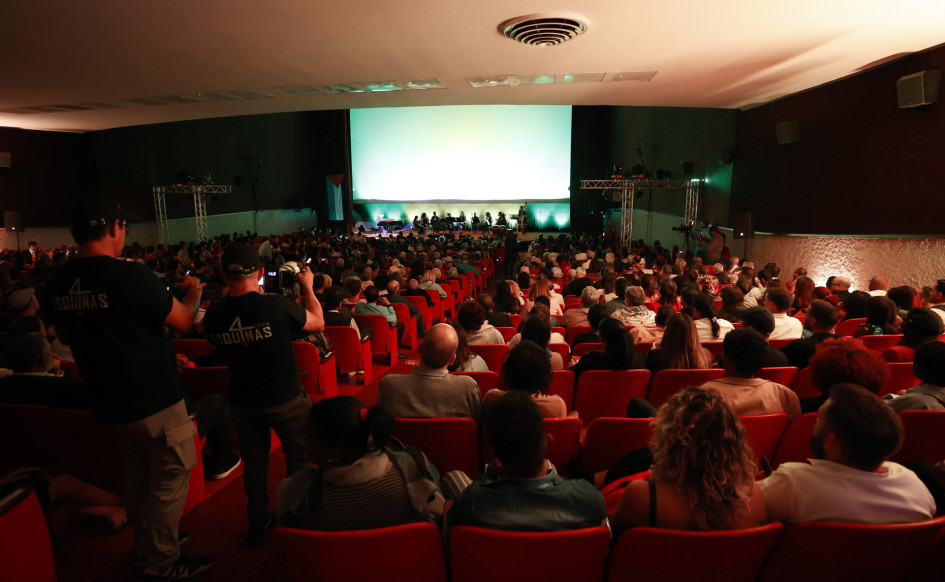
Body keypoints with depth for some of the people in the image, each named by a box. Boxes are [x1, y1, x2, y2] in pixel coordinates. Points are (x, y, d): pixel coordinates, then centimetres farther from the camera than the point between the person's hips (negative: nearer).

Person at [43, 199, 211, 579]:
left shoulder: (57, 284, 0)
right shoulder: (129, 275, -22)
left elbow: (66, 337, 17)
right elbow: (183, 321, -12)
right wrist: (194, 293, 7)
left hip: (110, 400, 8)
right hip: (154, 397, -8)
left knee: (138, 470, 24)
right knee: (171, 475, 7)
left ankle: (145, 544, 40)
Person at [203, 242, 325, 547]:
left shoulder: (213, 314, -11)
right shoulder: (277, 305, -23)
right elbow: (318, 323, -6)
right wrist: (308, 288, 6)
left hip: (243, 401, 4)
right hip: (285, 398, -3)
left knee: (254, 461, 20)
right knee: (298, 458, 16)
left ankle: (258, 524, 33)